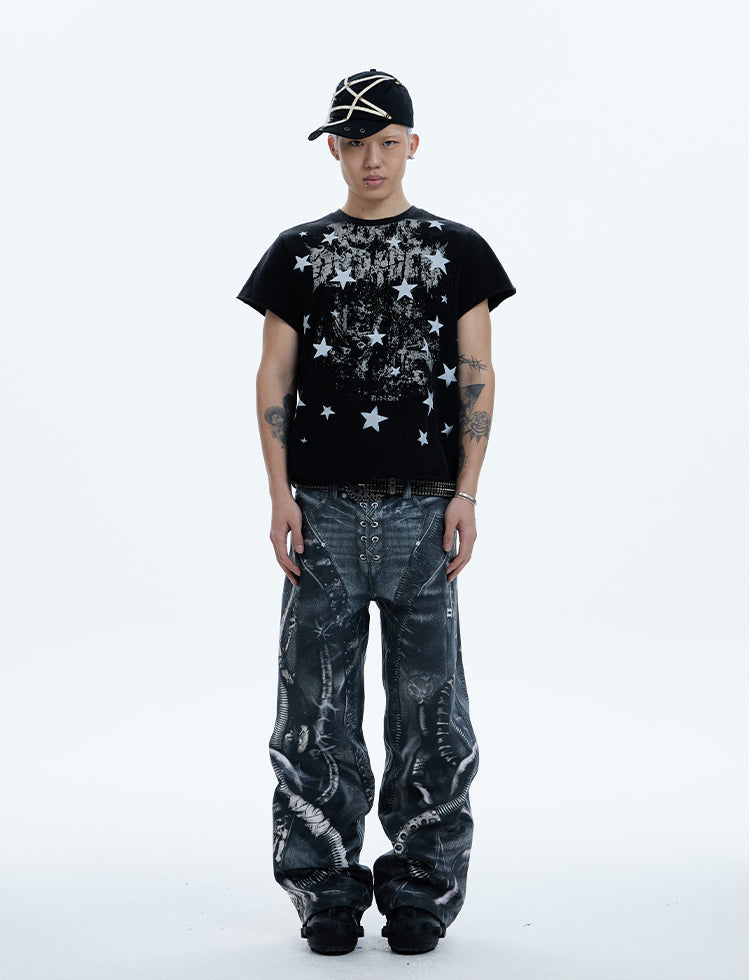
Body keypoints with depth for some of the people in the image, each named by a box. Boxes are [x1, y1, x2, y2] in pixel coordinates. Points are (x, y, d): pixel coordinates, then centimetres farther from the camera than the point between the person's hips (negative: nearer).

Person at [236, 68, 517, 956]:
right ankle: (327, 891, 15)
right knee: (317, 704, 3)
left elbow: (476, 377, 5)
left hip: (422, 507, 0)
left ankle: (422, 891, 14)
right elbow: (273, 379, 7)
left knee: (429, 703, 2)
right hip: (325, 510, 1)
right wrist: (280, 496, -3)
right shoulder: (298, 252, 10)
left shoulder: (456, 250, 8)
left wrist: (466, 496, -4)